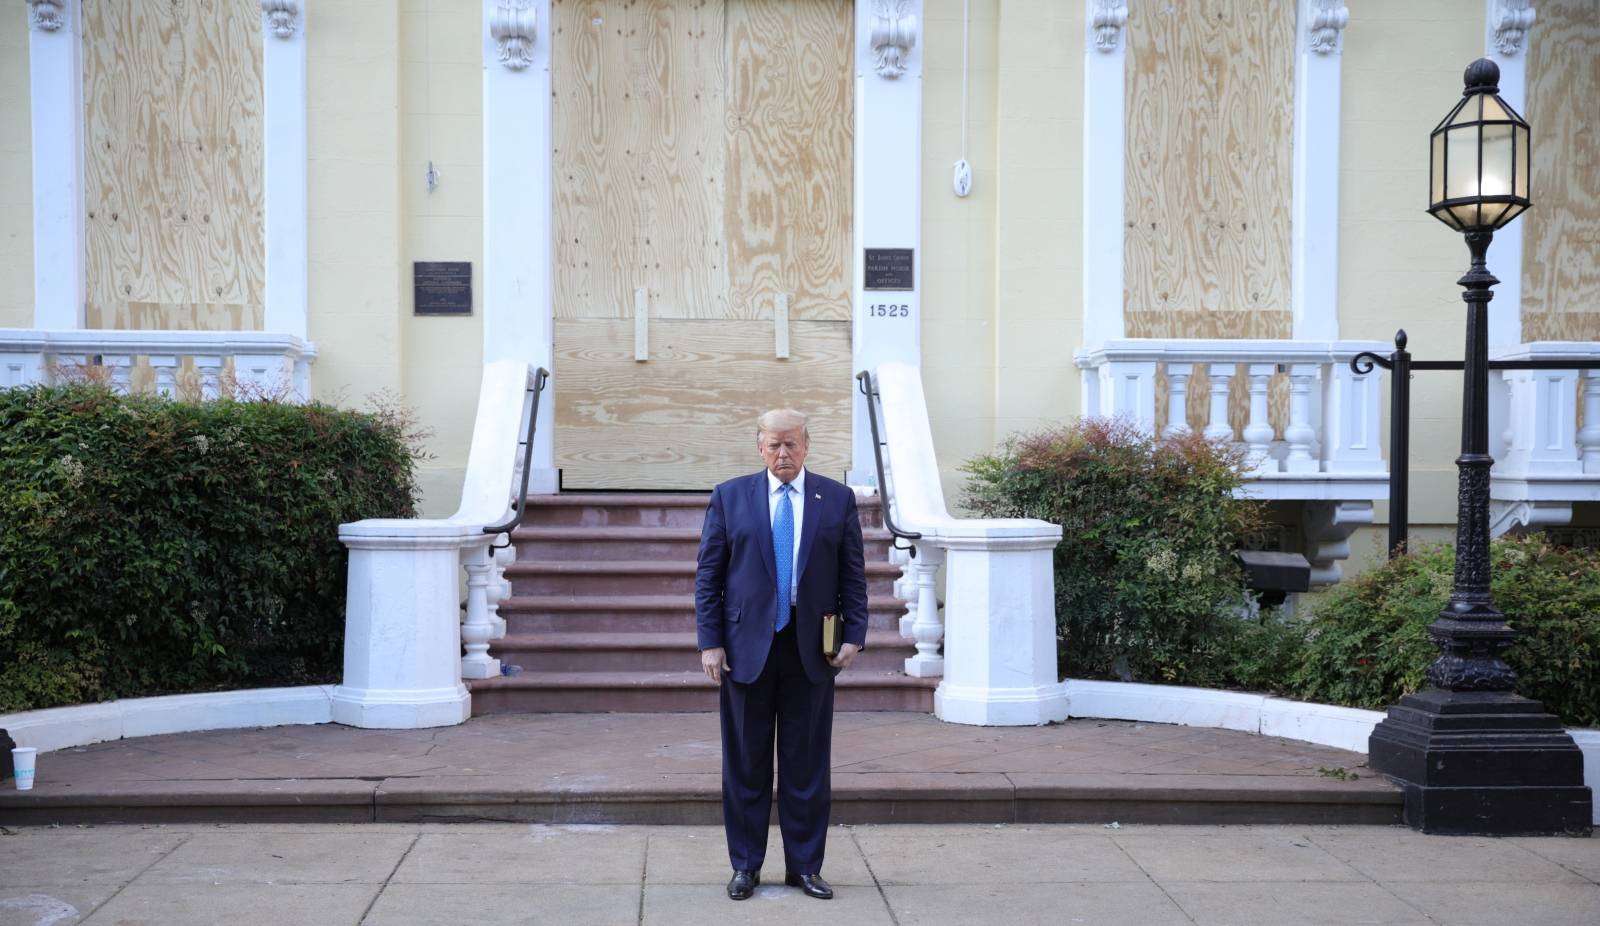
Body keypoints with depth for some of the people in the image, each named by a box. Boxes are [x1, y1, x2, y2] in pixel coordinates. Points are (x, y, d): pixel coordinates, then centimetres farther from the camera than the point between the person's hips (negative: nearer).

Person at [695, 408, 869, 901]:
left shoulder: (838, 499, 5)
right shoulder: (728, 497, 3)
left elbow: (853, 576, 6)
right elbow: (708, 577, 2)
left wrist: (854, 634, -4)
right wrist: (710, 642, -5)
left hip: (812, 648, 1)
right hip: (747, 647, 0)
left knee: (807, 763, 6)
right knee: (746, 764, 6)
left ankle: (804, 865, 17)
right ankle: (746, 865, 17)